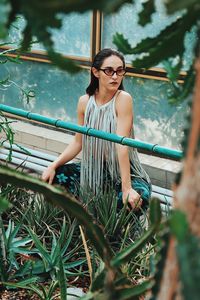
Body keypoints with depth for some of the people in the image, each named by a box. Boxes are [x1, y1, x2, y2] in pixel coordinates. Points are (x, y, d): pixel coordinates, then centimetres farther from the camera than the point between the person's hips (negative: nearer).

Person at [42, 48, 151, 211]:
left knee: (138, 197, -32)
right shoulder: (85, 102, -3)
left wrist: (127, 188, -30)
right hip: (94, 168, 4)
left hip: (124, 171, -4)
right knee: (55, 176, -9)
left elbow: (122, 144, -26)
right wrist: (53, 166, -9)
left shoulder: (123, 99, -19)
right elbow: (78, 142, 4)